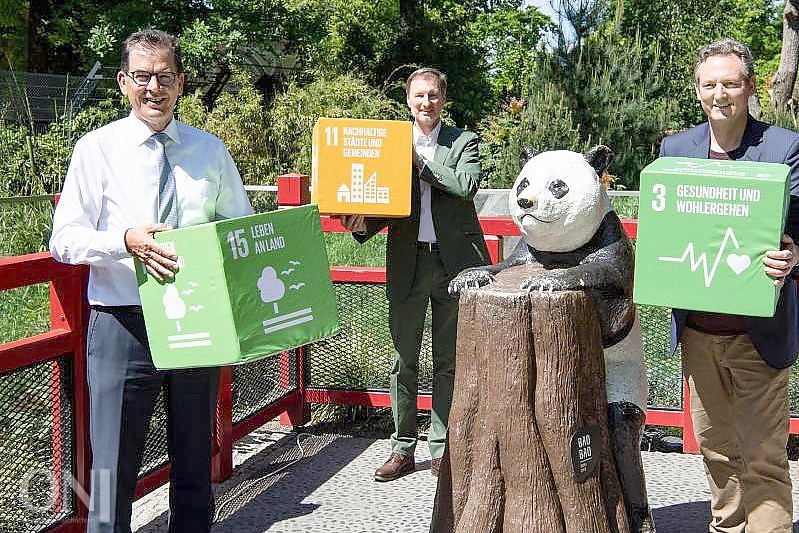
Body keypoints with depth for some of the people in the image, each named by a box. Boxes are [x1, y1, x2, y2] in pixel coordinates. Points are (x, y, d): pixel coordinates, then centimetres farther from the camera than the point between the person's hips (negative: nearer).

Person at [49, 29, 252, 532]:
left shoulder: (211, 150, 7)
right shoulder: (98, 148, -2)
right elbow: (64, 239, -6)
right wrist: (126, 241, -24)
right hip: (123, 323, -3)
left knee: (195, 461, 16)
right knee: (114, 464, -1)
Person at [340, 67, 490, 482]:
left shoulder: (463, 142, 4)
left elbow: (467, 186, -15)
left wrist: (420, 161, -13)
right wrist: (362, 225, -14)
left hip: (453, 261, -1)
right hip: (407, 262, 2)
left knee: (448, 361, 7)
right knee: (403, 361, 6)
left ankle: (441, 449, 17)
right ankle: (403, 450, 16)